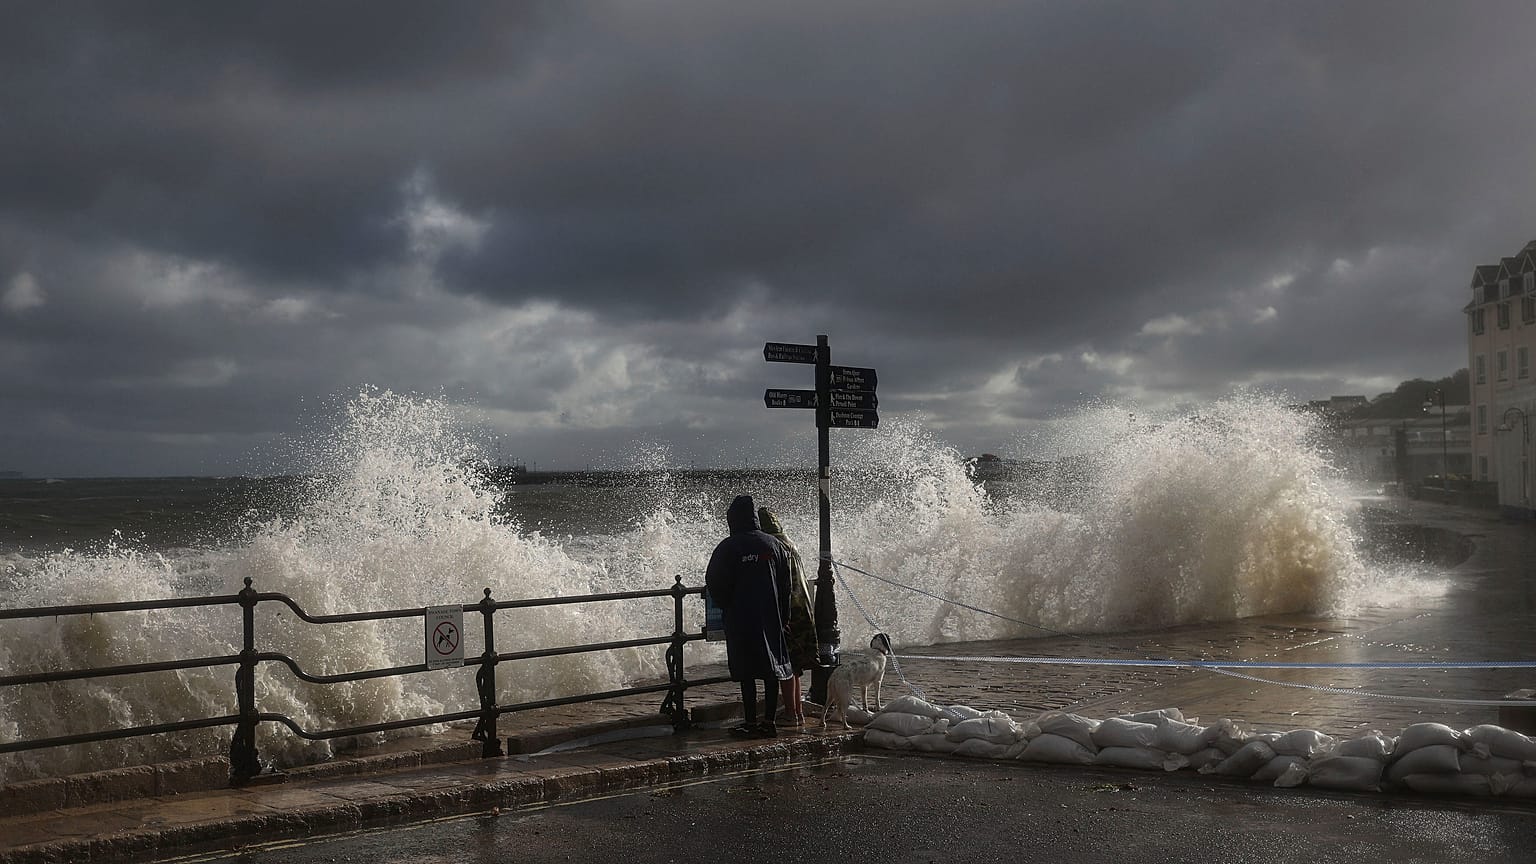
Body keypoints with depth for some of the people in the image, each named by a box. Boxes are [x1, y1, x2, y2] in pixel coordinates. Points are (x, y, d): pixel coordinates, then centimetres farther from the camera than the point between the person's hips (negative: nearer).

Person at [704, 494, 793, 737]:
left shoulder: (727, 548, -9)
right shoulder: (773, 545, 2)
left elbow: (714, 582, -6)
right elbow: (786, 584, 6)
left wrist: (725, 607, 11)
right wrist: (783, 616, 13)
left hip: (740, 619, -3)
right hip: (771, 618, 3)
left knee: (747, 672, 2)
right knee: (771, 670, 8)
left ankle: (750, 722, 4)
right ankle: (768, 722, 10)